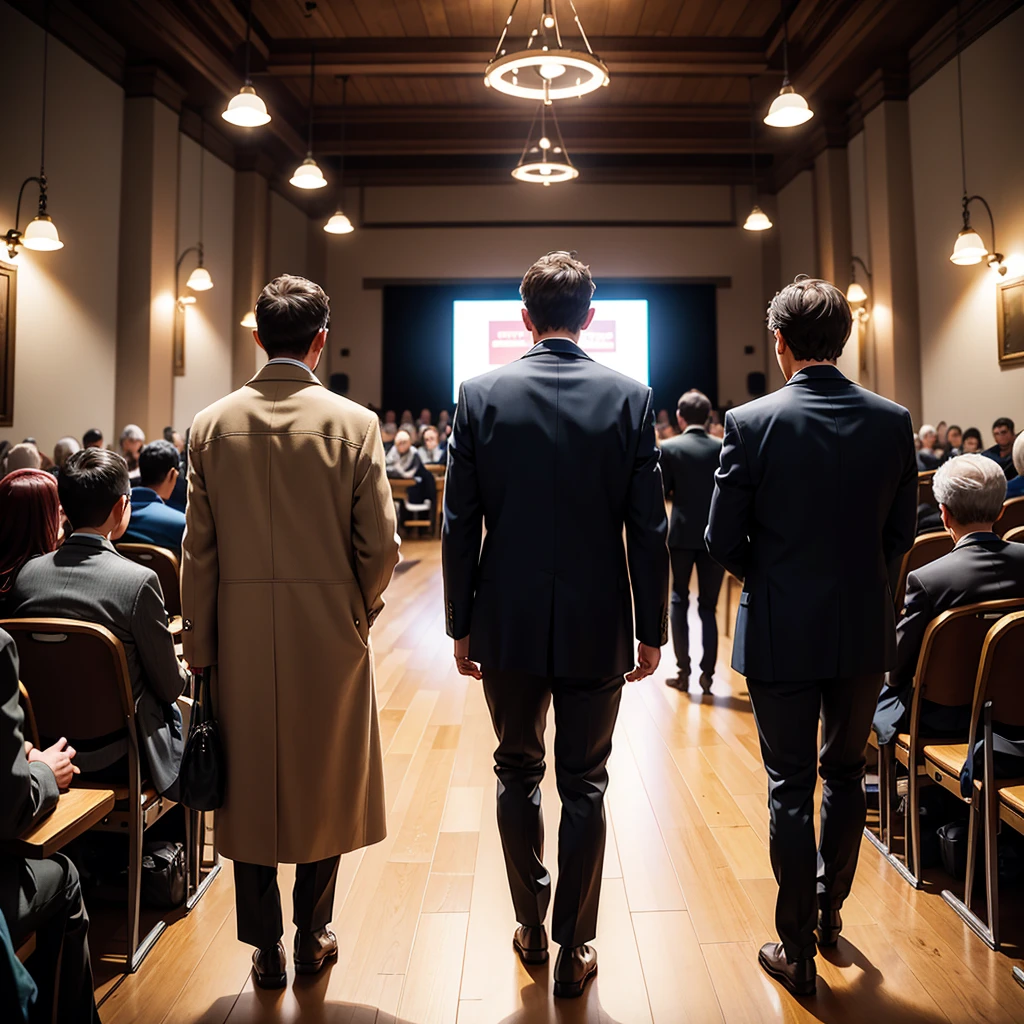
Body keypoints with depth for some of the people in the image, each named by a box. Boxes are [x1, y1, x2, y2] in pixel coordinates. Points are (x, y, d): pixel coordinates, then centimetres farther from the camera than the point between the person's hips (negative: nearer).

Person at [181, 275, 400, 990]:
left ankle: (265, 948, 29)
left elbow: (199, 551, -2)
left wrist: (201, 648, 6)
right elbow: (381, 544, -10)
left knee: (248, 787, 16)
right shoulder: (354, 423, -9)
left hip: (241, 636, 2)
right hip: (328, 634, -1)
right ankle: (313, 938, 32)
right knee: (324, 787, 16)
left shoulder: (212, 425, -3)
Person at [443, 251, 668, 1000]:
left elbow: (460, 524, -5)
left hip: (508, 624, 1)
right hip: (597, 627, 0)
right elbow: (649, 529, -6)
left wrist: (461, 624, 4)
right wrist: (652, 629, 4)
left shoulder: (482, 394, -5)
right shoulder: (629, 397, -5)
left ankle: (531, 929, 34)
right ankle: (574, 951, 25)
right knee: (585, 786, 13)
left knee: (518, 774, 19)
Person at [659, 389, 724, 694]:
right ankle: (707, 673, 8)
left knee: (679, 601, 12)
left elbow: (661, 492, -5)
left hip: (682, 534, -1)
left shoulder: (669, 447, -6)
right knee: (708, 605, 10)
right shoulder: (723, 448, -2)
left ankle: (683, 671, 11)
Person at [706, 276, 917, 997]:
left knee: (791, 786, 9)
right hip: (866, 630, 4)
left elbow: (724, 539, -11)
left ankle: (798, 951, 21)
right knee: (846, 773, 21)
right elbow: (902, 532, 3)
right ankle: (830, 910, 40)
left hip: (782, 633, -3)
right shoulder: (893, 421, -3)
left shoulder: (751, 423, -14)